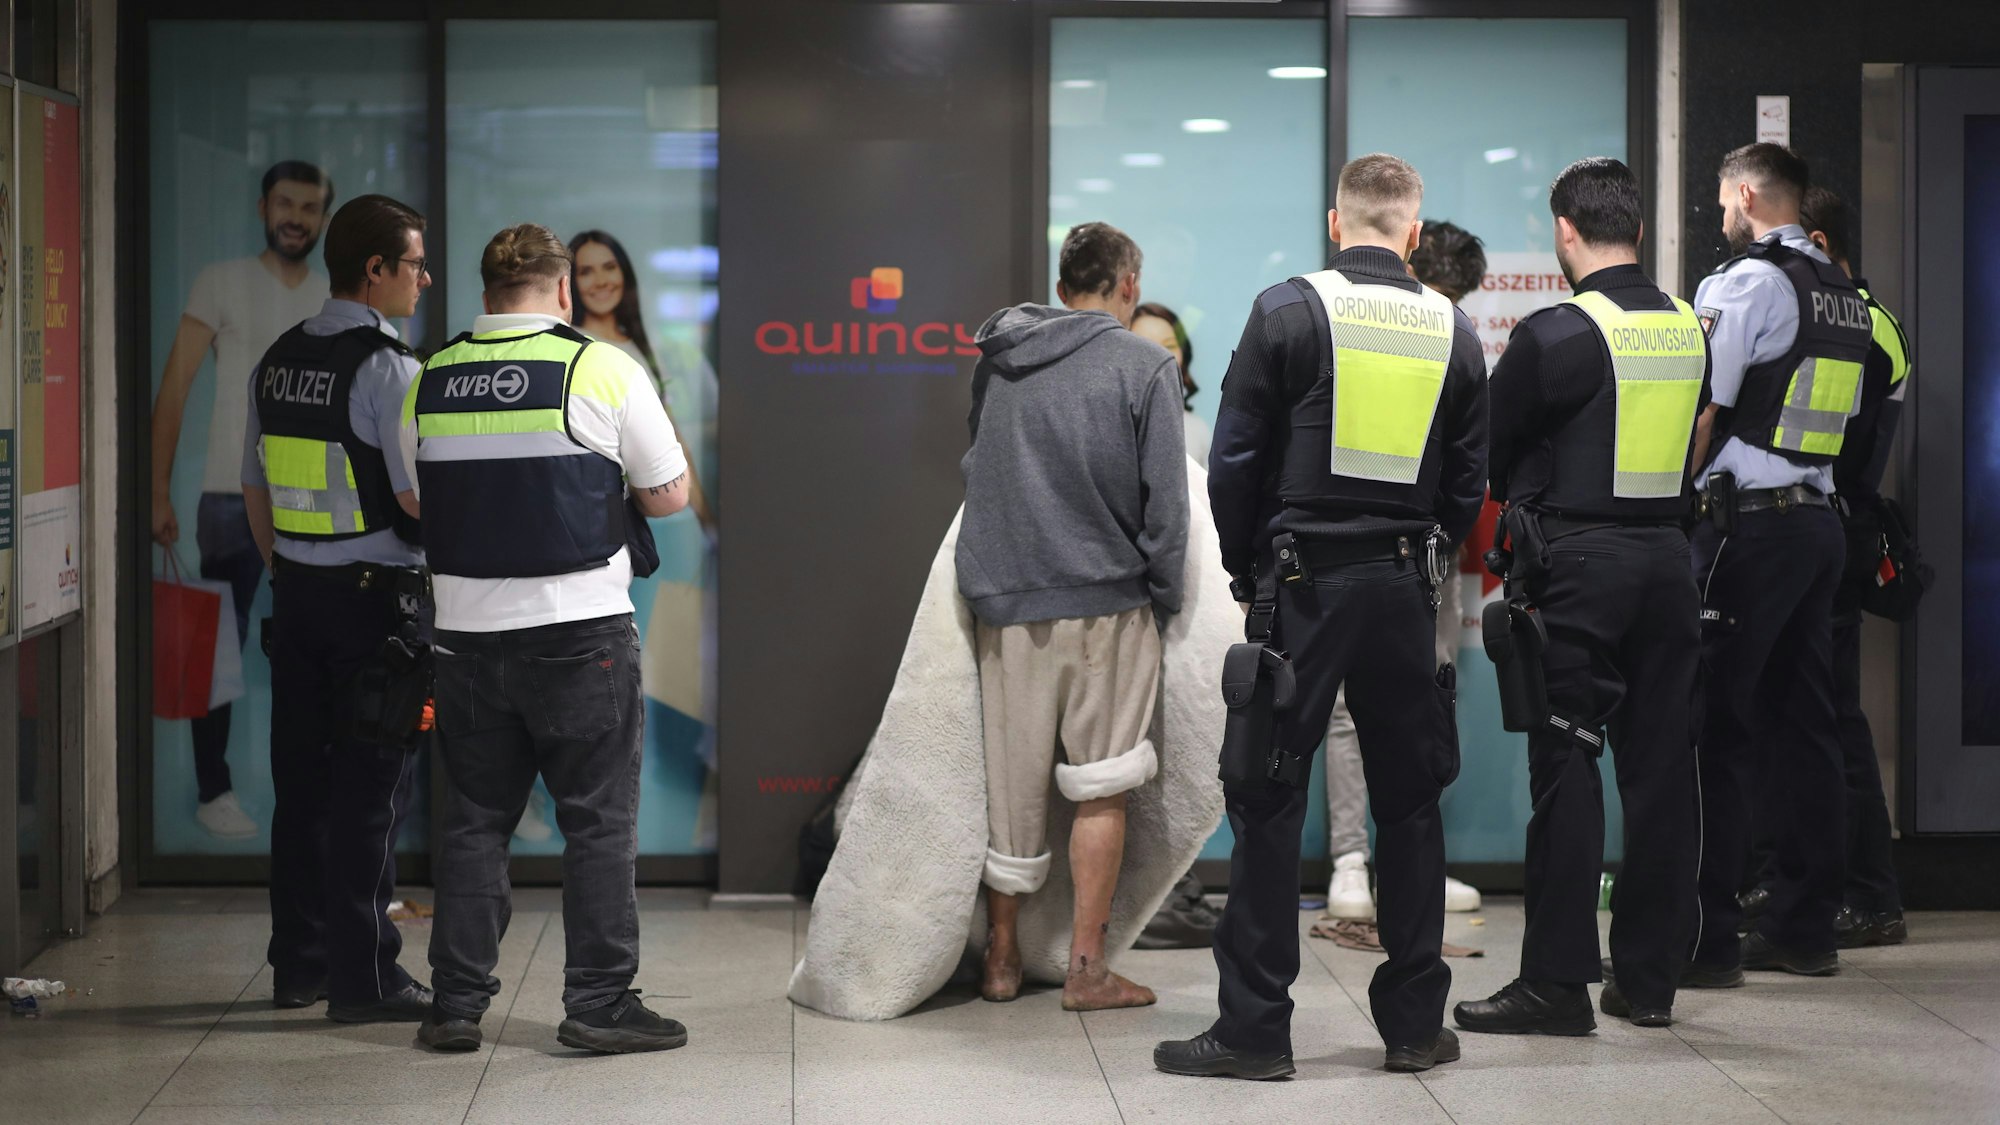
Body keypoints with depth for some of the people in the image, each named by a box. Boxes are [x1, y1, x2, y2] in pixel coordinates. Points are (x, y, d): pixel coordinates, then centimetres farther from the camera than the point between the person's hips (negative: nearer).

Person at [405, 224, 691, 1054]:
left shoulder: (429, 382, 6)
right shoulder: (602, 370, -7)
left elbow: (416, 504, 16)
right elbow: (669, 495, -1)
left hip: (468, 633, 4)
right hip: (580, 630, -4)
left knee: (473, 818, 11)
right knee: (598, 821, 4)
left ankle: (456, 1004, 13)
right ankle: (600, 1004, 5)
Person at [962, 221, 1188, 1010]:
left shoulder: (995, 363, 8)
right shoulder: (1143, 366, -7)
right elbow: (1165, 499, -7)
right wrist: (1164, 600, 3)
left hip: (1004, 604, 4)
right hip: (1106, 604, -4)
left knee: (1011, 783, 12)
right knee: (1100, 787, 5)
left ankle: (1002, 959, 21)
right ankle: (1086, 967, 6)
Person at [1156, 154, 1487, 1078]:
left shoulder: (1288, 311, -5)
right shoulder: (1453, 331, 5)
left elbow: (1235, 459, -4)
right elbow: (1469, 481, 8)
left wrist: (1248, 569, 8)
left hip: (1300, 584, -3)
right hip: (1403, 586, 3)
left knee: (1269, 804, 1)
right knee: (1408, 804, 11)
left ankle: (1254, 1028, 1)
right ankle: (1414, 1022, 15)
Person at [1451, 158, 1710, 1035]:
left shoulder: (1554, 335, -11)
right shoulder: (1689, 330, 8)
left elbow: (1490, 449, -2)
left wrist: (1521, 511, 16)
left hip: (1579, 567, -6)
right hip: (1669, 560, 6)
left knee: (1566, 772, -3)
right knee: (1660, 767, 9)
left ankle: (1557, 981, -1)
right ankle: (1649, 978, 15)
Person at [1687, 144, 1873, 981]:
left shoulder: (1744, 282, -9)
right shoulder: (1845, 296, 15)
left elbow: (1702, 415, -12)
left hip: (1749, 522, -8)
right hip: (1820, 520, 8)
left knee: (1717, 729, -7)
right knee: (1801, 723, 11)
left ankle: (1706, 937, -8)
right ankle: (1803, 928, 15)